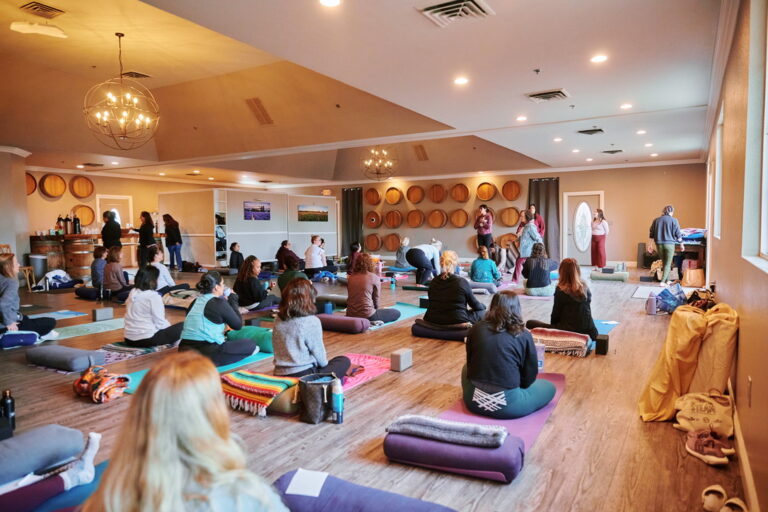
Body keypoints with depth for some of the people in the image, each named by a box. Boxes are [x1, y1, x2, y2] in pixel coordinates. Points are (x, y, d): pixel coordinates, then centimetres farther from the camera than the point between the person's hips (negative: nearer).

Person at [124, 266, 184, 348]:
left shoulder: (132, 293, 8)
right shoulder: (153, 296, -14)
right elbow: (160, 322, -13)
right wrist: (171, 328, 8)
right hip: (147, 339, -8)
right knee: (182, 326, 3)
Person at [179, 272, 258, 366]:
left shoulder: (195, 302, 11)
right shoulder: (219, 303, -9)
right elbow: (238, 325, 1)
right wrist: (233, 299, 9)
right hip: (206, 355, -8)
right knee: (251, 344, 4)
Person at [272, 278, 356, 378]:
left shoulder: (278, 320, 2)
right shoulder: (312, 322, -16)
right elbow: (319, 353, -8)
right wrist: (325, 363, 15)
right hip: (303, 376, -6)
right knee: (344, 361, 13)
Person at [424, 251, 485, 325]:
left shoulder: (434, 282, 2)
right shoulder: (462, 282, -10)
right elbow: (476, 306, 3)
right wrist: (483, 306, 27)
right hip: (457, 322, -6)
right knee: (481, 311, 20)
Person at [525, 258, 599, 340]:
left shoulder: (561, 291, -9)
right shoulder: (585, 288, 5)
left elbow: (555, 314, -1)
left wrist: (553, 326, 17)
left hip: (570, 332, -6)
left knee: (530, 323, -4)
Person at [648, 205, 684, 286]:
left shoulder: (656, 220, 6)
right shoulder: (673, 220, -4)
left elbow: (651, 234, 6)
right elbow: (678, 234, -3)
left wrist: (650, 245, 11)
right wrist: (681, 244, 9)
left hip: (659, 244, 3)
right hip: (669, 244, -3)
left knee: (664, 263, 18)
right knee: (668, 264, 4)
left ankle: (667, 280, 25)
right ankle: (662, 282, -4)